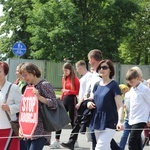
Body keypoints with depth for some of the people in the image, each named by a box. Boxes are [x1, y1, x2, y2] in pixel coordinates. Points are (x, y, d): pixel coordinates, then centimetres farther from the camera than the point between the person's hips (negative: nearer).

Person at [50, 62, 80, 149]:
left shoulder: (75, 79, -8)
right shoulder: (64, 78, 11)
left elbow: (77, 92, -9)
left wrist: (68, 91, -18)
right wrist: (60, 101, 13)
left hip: (72, 100, -6)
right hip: (64, 100, 6)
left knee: (72, 120, 3)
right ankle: (57, 141, 2)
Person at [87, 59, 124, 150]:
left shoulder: (113, 85, -9)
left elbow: (120, 105, -15)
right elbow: (92, 98, 25)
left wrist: (120, 121, -30)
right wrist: (89, 103, 0)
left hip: (109, 123, -7)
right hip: (97, 121, 7)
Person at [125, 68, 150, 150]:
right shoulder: (132, 89, 13)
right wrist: (130, 118, 16)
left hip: (140, 120, -8)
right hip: (133, 120, 8)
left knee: (131, 142, -14)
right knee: (137, 142, 11)